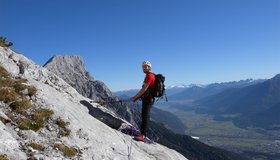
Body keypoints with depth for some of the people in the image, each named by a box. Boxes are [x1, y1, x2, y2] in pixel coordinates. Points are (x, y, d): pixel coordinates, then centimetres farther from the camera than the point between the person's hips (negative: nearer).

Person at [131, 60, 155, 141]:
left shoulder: (149, 75, -15)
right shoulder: (149, 75, 18)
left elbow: (144, 89, -21)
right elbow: (144, 89, 19)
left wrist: (135, 97, -15)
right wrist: (137, 97, 13)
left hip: (148, 99, -10)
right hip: (147, 98, 10)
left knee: (145, 116, -11)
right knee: (145, 115, 17)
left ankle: (142, 135, -11)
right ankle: (143, 132, 29)